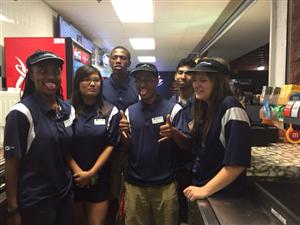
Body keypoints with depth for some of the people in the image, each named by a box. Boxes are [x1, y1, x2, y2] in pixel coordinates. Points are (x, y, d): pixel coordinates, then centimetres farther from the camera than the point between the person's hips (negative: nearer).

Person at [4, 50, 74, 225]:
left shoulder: (69, 110, 1)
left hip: (66, 194, 6)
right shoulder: (21, 113, -16)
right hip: (35, 201, -5)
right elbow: (12, 164, -13)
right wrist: (13, 210, -11)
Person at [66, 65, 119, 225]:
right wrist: (77, 171, -13)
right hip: (73, 177, 1)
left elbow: (110, 146, -5)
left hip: (99, 177, 0)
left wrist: (91, 172, -11)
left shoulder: (110, 111, -3)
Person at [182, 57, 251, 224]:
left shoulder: (230, 108, -21)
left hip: (222, 196, -8)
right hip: (200, 188, 8)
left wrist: (205, 190, -23)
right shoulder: (205, 108, 5)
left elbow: (238, 162, -26)